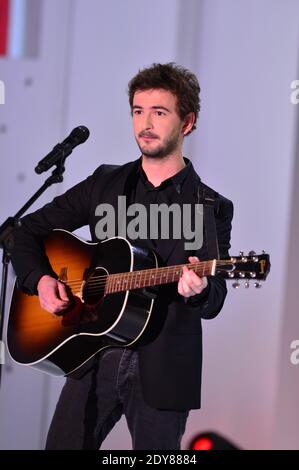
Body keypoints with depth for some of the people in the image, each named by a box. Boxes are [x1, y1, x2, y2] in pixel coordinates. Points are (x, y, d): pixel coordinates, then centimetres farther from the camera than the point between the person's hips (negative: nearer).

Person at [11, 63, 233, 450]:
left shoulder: (212, 208, -1)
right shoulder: (105, 183, 8)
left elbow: (213, 302, -4)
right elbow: (29, 230, 13)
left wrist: (198, 289, -27)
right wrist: (39, 279, -5)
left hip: (161, 370, -2)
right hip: (93, 357, 3)